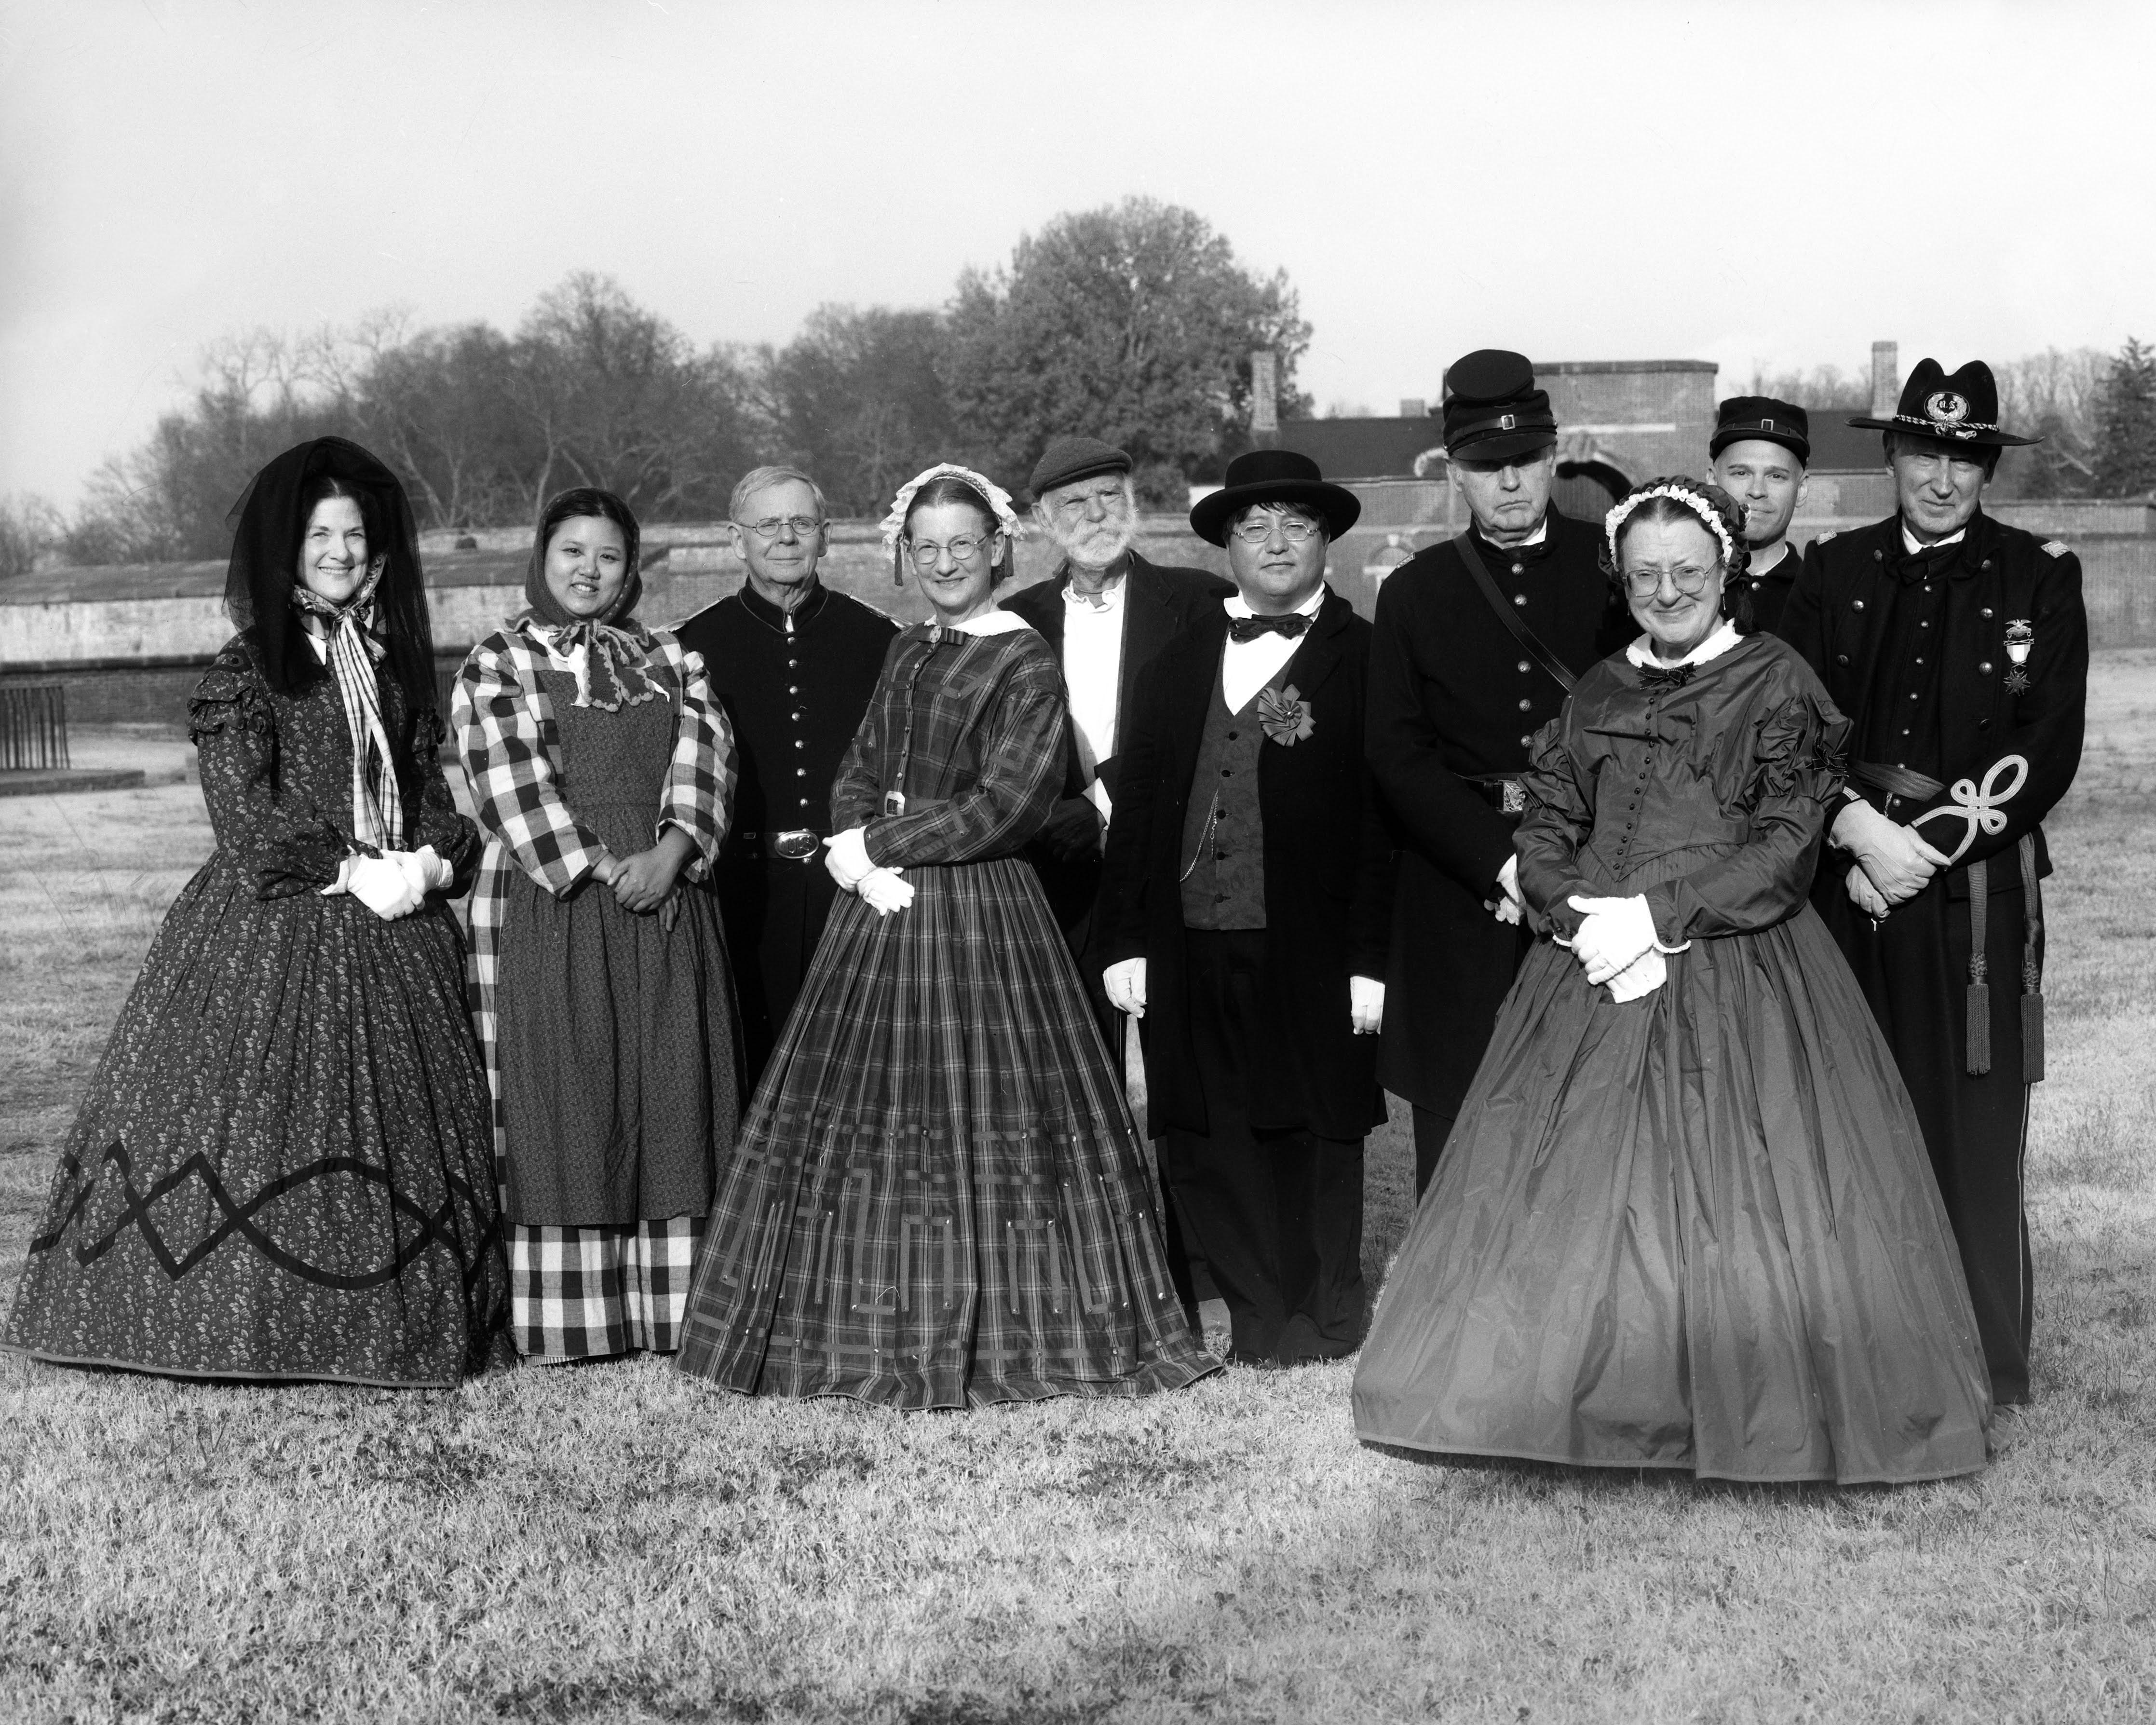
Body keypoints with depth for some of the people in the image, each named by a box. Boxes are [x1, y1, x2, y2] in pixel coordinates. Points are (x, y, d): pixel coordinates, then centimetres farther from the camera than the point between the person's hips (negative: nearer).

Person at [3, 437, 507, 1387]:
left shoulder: (398, 659, 14)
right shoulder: (248, 666, -3)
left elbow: (436, 784, 16)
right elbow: (243, 812, -10)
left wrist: (433, 860, -5)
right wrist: (351, 871, -16)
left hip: (395, 926, 5)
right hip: (271, 922, -5)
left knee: (394, 1122, 6)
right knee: (257, 1107, -9)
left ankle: (393, 1325, 12)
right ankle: (243, 1314, -1)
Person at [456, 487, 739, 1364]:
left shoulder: (670, 660, 15)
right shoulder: (497, 665, 4)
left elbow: (705, 755, 2)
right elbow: (512, 779, -8)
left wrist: (668, 852, -14)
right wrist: (596, 867, -16)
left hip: (668, 907, 4)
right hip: (549, 909, -3)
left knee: (669, 1096, 2)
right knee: (563, 1102, -3)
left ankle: (671, 1305, 6)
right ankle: (566, 1318, 1)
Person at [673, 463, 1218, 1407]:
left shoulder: (1026, 663, -7)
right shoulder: (907, 649, 14)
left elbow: (1001, 808, -15)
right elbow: (858, 772, 12)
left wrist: (874, 846, -10)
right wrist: (859, 855, -9)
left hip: (977, 912, -7)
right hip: (881, 907, 7)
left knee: (975, 1109, -3)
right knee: (867, 1114, 8)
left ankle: (992, 1329, 7)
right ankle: (880, 1326, 17)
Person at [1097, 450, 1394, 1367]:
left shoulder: (1365, 659, 0)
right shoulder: (1182, 658, 12)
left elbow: (1380, 819, -5)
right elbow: (1138, 805, 10)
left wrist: (1368, 961, -10)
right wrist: (1124, 939, 4)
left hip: (1307, 949, -3)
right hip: (1190, 944, 4)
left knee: (1316, 1136, 7)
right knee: (1204, 1141, 5)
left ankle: (1323, 1317, 22)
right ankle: (1260, 1307, 20)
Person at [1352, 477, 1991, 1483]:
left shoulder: (1776, 684, -2)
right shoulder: (1597, 694, 14)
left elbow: (1784, 850, -9)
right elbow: (1545, 830, 9)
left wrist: (1656, 915, -16)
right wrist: (1582, 921, -10)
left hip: (1740, 975, -4)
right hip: (1597, 980, 5)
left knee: (1737, 1197, -5)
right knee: (1578, 1190, 3)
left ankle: (1754, 1415, 5)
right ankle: (1596, 1403, 12)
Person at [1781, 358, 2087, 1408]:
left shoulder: (2038, 579, 4)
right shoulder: (1834, 572, 10)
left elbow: (2047, 753, -3)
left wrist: (1930, 847, -11)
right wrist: (1859, 829, -12)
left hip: (1978, 893, -2)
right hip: (1848, 884, 2)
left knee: (1973, 1127, -2)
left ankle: (1988, 1370, 8)